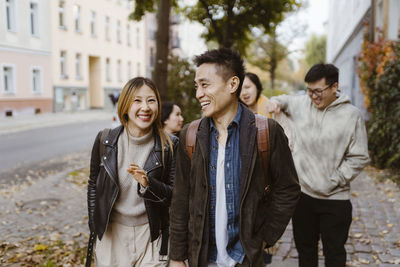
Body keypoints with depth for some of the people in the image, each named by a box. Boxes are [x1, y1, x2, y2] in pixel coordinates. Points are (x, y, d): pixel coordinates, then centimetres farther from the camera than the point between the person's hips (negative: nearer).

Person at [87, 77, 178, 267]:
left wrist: (147, 183, -25)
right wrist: (94, 226, 9)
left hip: (150, 234, -1)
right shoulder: (105, 140, -7)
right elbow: (93, 184, 6)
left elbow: (174, 195, -7)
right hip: (111, 233, 1)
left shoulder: (169, 146, -11)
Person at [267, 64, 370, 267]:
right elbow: (284, 100, 24)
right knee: (305, 247, 20)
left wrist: (335, 181, -11)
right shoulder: (301, 103, 1)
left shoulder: (351, 115, -8)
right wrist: (275, 102, 1)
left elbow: (359, 158, -5)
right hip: (302, 193, 3)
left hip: (335, 199, -3)